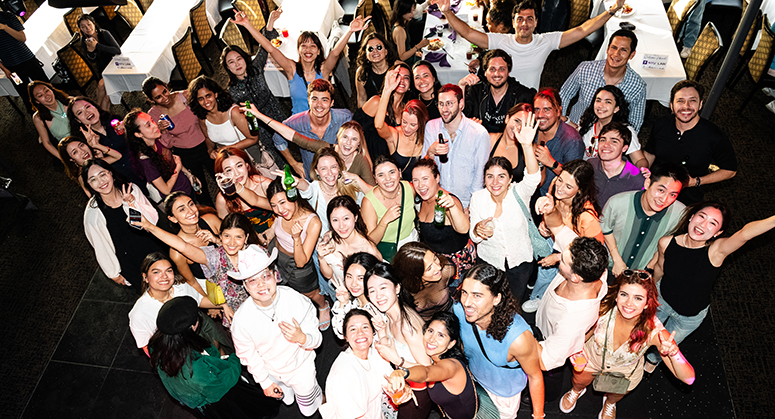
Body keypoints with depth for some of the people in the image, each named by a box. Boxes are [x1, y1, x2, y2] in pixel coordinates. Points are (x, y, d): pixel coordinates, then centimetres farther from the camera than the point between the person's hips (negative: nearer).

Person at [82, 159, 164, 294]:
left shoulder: (132, 190, -15)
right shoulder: (93, 213, -23)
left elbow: (153, 220, -15)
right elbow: (102, 247, -12)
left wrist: (132, 204, -30)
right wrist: (114, 274, -1)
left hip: (153, 248, 4)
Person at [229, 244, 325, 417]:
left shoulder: (299, 301, -32)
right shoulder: (242, 319, -30)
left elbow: (316, 339, -21)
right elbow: (247, 354, -12)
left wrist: (302, 338, -45)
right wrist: (264, 382, -2)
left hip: (301, 366, -1)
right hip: (272, 371, 1)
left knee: (308, 410, 24)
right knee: (286, 400, 32)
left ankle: (320, 395, 57)